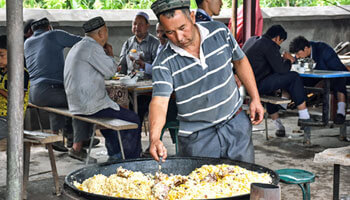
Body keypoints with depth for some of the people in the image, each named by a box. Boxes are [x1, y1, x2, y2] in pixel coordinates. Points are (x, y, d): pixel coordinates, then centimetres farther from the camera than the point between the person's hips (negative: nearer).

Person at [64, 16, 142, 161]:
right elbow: (111, 70, -14)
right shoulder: (92, 47, -16)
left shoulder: (77, 47, 16)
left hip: (76, 105, 10)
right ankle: (130, 160, 9)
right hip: (91, 107, -10)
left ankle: (115, 156, 32)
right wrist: (110, 54, 3)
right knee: (133, 120, 0)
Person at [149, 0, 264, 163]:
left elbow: (240, 61, 8)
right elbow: (159, 101, -24)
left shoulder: (219, 32, -7)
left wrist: (255, 98, 5)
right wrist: (154, 139, -40)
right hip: (196, 137, -2)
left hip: (236, 125, 3)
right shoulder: (164, 63, -15)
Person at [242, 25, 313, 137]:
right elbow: (281, 69, -10)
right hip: (256, 86, -9)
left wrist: (283, 59, 19)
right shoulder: (269, 45, -9)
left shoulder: (252, 40, 18)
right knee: (294, 77, -2)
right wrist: (288, 61, 9)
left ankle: (278, 125, 37)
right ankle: (304, 117, 3)